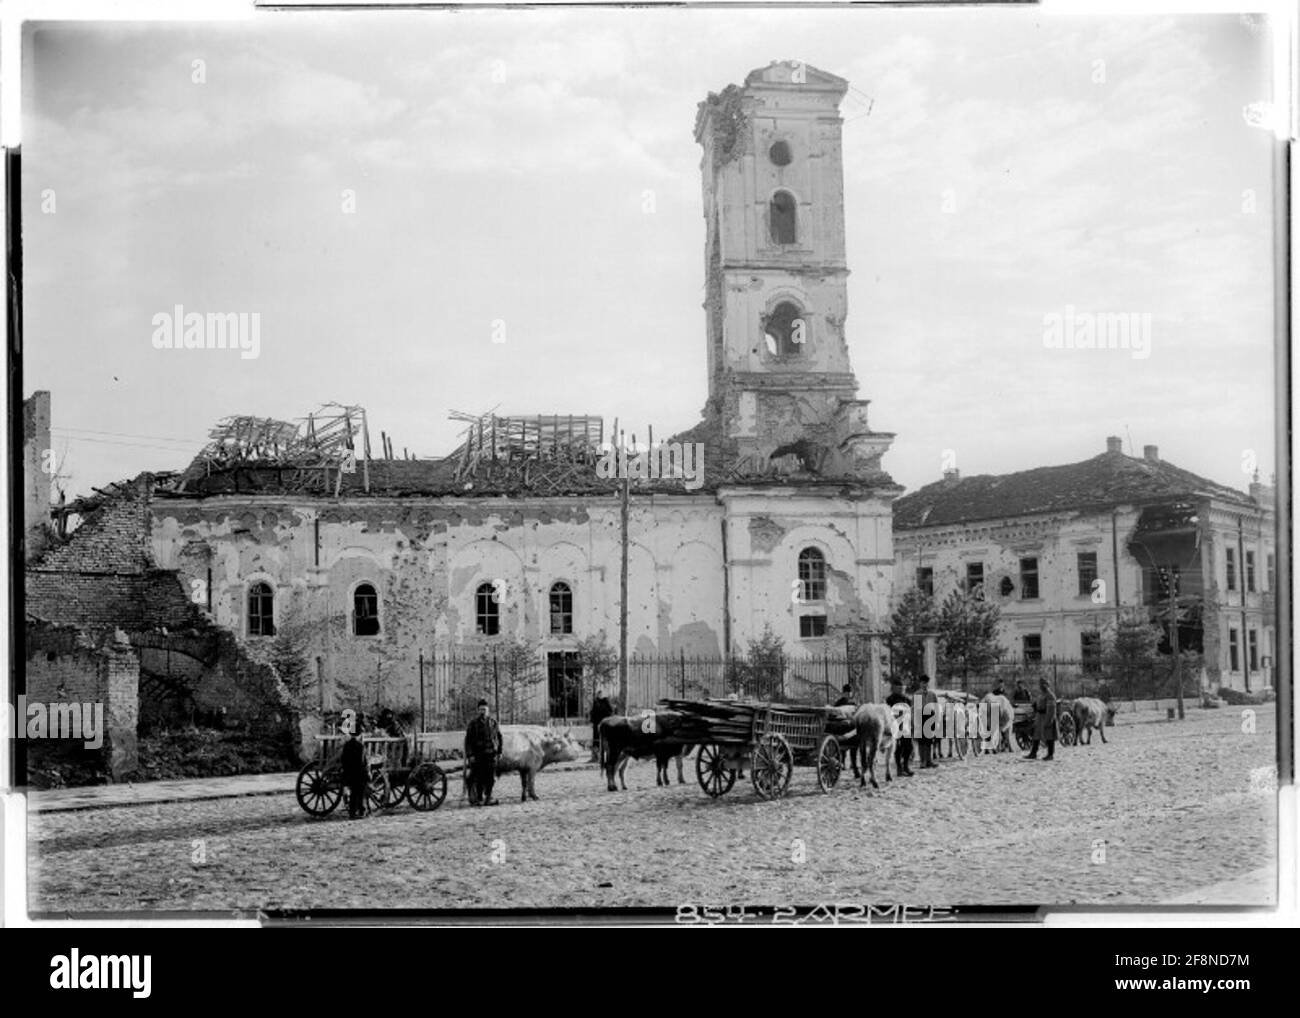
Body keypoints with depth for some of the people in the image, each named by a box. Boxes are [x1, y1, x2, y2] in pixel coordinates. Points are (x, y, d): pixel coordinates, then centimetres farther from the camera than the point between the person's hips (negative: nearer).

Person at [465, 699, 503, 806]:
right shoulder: (473, 723, 0)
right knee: (479, 778, -3)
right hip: (478, 755, -2)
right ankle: (478, 798, 6)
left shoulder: (493, 722, 8)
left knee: (491, 778, 0)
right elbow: (468, 740, -1)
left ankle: (488, 797, 9)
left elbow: (499, 737, 16)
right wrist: (470, 755, -9)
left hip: (491, 754, 2)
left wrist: (499, 751, 12)